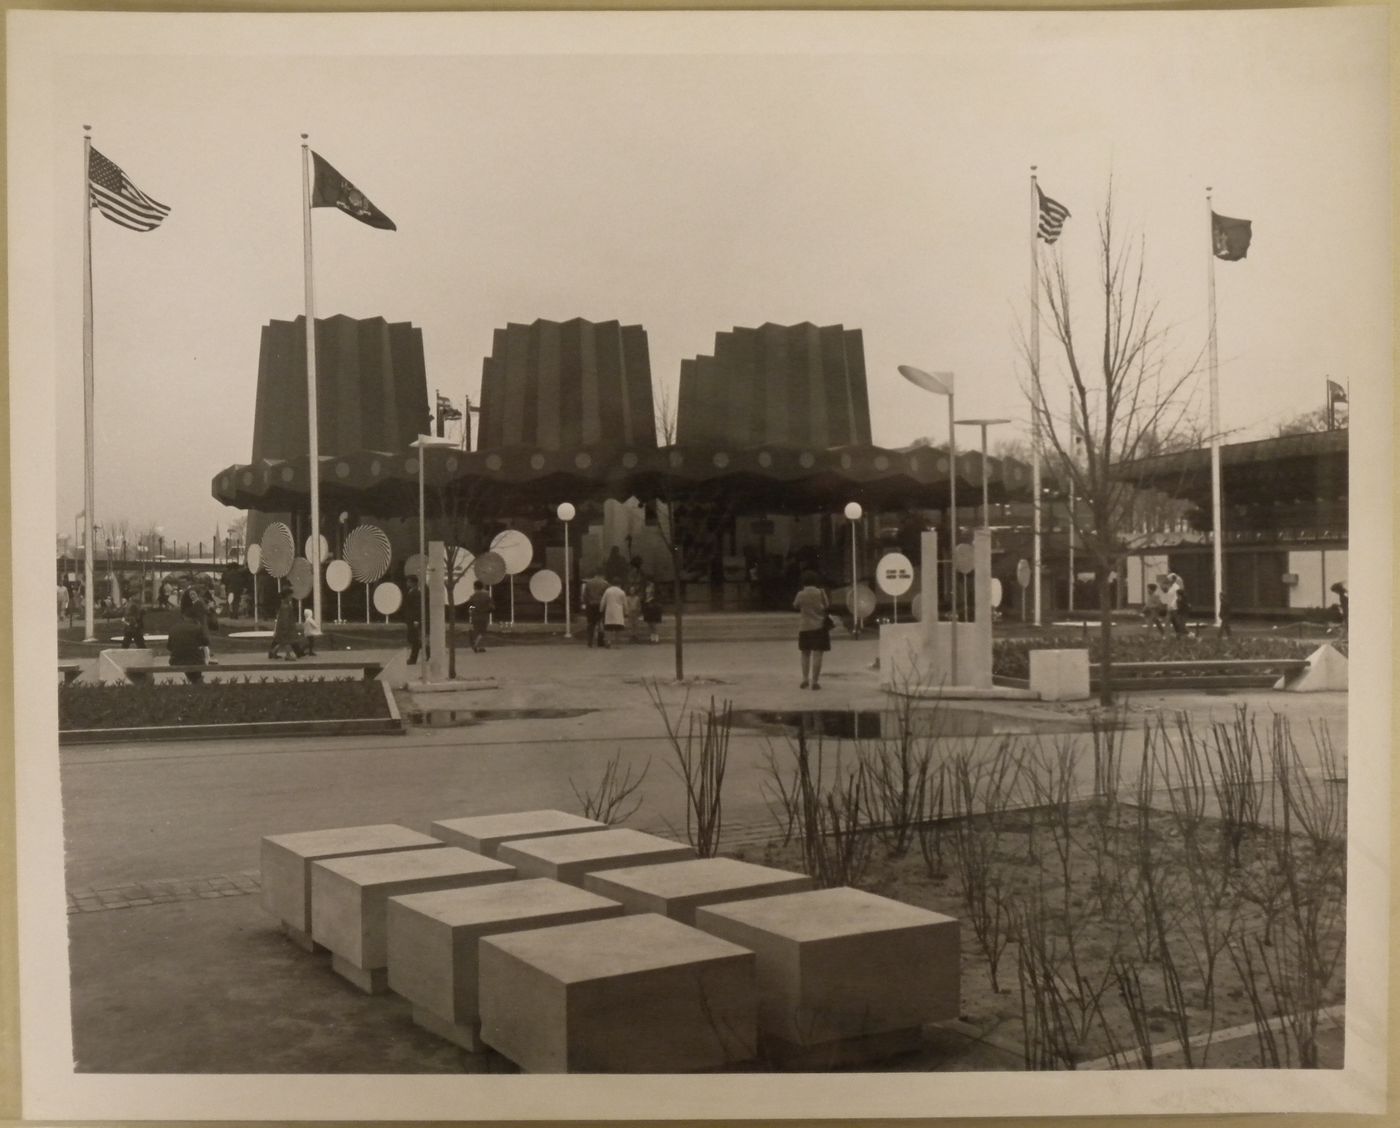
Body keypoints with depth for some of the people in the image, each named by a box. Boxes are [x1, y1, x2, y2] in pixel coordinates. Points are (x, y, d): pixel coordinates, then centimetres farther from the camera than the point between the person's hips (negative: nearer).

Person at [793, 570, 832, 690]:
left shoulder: (800, 595, -3)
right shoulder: (820, 593, -6)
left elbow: (795, 607, 11)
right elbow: (826, 608, -2)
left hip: (804, 627, 2)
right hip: (819, 627, -2)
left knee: (806, 654, 16)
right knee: (817, 654, -1)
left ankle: (805, 679, 11)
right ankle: (815, 681, -5)